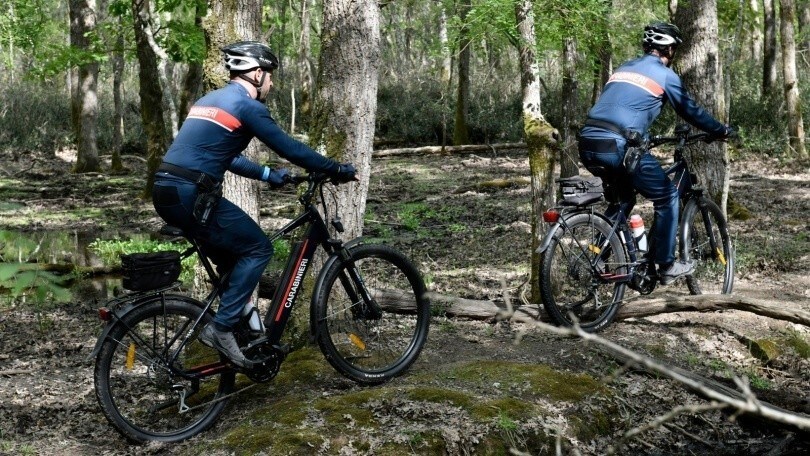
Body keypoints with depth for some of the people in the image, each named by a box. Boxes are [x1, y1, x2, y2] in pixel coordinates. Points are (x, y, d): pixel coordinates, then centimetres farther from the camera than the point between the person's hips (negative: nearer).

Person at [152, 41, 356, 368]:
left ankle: (237, 321, 26)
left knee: (232, 252, 22)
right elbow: (291, 149, -4)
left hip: (166, 192, 9)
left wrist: (268, 174, 36)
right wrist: (338, 170, 7)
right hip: (191, 196, -9)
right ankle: (221, 328, -2)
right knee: (258, 249, 2)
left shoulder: (210, 100, 23)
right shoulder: (247, 107, -5)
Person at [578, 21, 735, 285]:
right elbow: (690, 110, 14)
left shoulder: (624, 68, 27)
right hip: (618, 146, -7)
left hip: (588, 144, 7)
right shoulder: (664, 74, 7)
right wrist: (722, 131, 29)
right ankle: (667, 266, 13)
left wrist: (643, 137, 50)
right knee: (667, 197, 11)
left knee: (622, 197, 29)